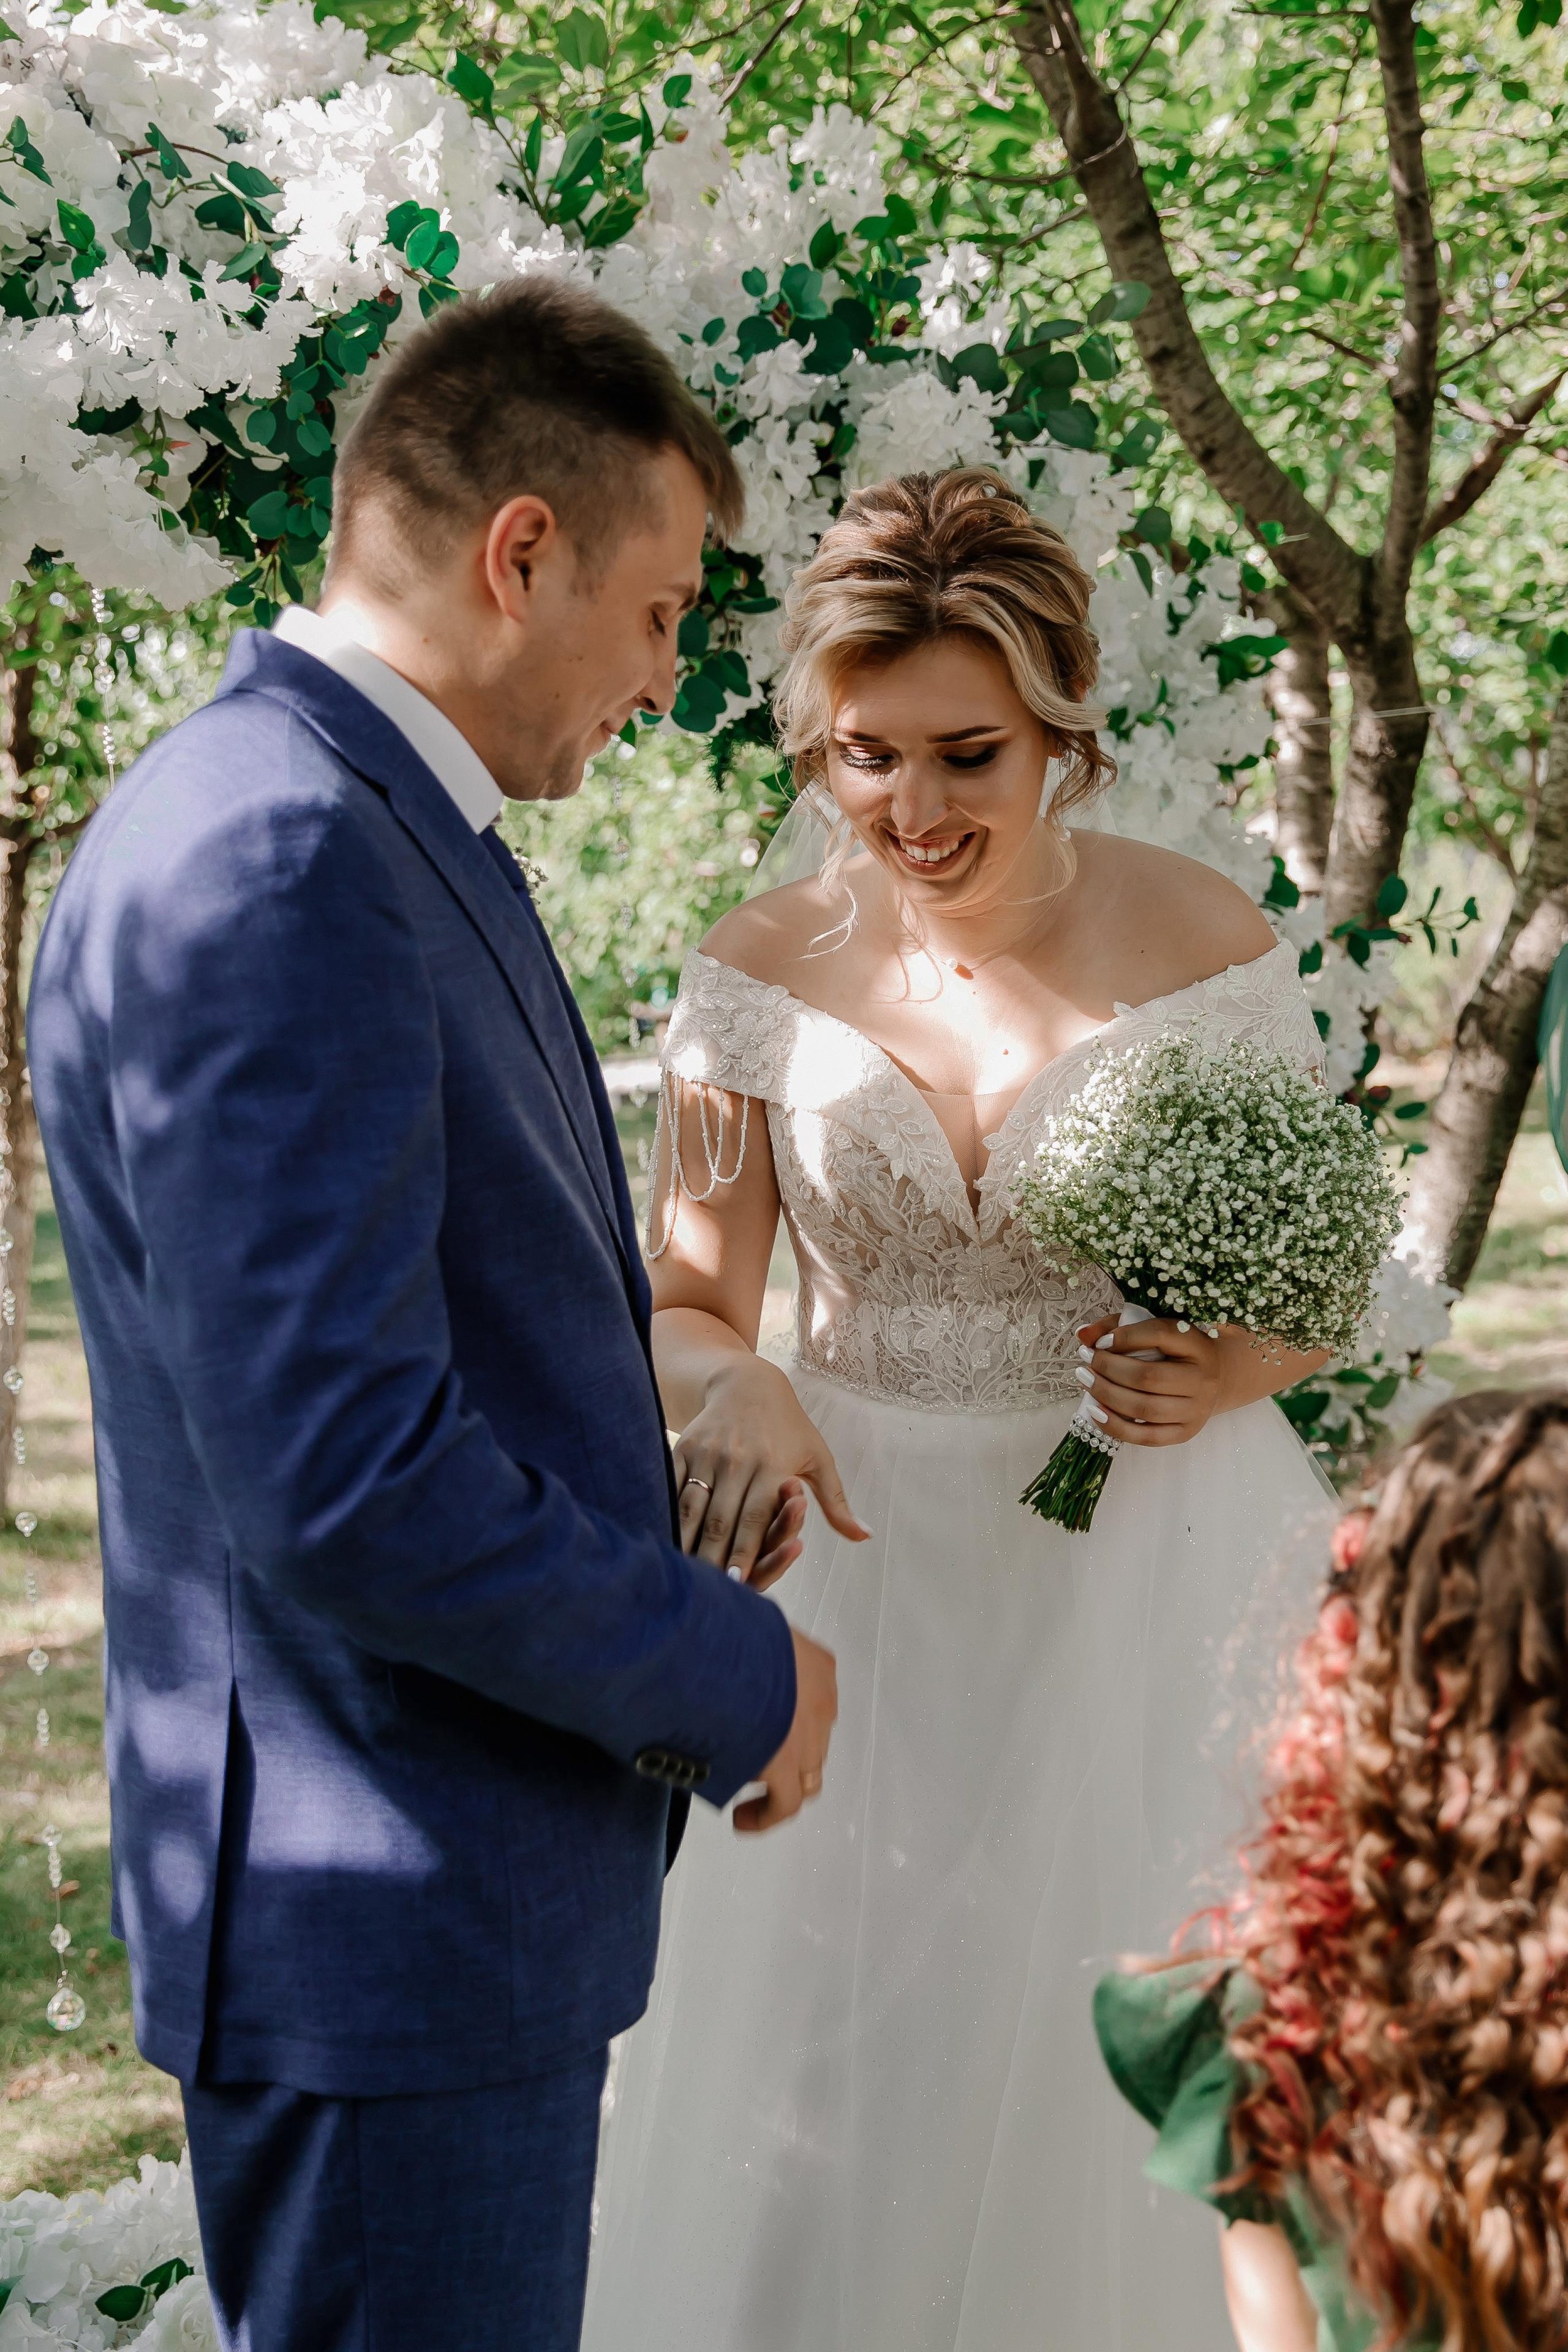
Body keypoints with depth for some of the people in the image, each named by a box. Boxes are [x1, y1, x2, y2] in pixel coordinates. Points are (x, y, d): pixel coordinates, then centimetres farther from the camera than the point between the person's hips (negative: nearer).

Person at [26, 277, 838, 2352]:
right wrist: (732, 1682, -15)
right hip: (393, 1929, -10)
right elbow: (343, 1484, -27)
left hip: (463, 1877, 10)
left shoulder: (366, 828, 11)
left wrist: (660, 1477, 8)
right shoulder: (273, 871, -23)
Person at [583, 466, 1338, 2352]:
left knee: (1122, 2100, 7)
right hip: (863, 1576, 1)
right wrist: (734, 1388, -21)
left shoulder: (1207, 947, -7)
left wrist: (1234, 1369, -18)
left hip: (1144, 1580, -1)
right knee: (824, 2086, 7)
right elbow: (682, 1307, 1)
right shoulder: (763, 972, -3)